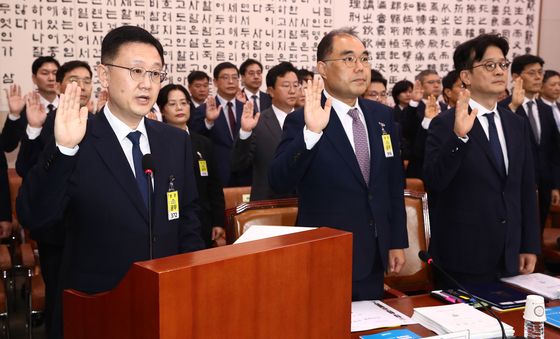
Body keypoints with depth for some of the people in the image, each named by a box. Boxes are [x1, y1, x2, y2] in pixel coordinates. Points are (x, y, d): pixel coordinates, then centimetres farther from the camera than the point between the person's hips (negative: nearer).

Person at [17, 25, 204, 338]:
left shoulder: (177, 141, 1)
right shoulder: (77, 143, -12)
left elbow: (188, 218, 8)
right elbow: (34, 218, -20)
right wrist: (63, 148, -31)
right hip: (96, 305, -4)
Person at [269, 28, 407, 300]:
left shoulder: (382, 116, 5)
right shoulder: (301, 121, -12)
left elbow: (394, 184, 11)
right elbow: (278, 183, -24)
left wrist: (398, 242, 11)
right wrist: (310, 133, -36)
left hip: (374, 259, 6)